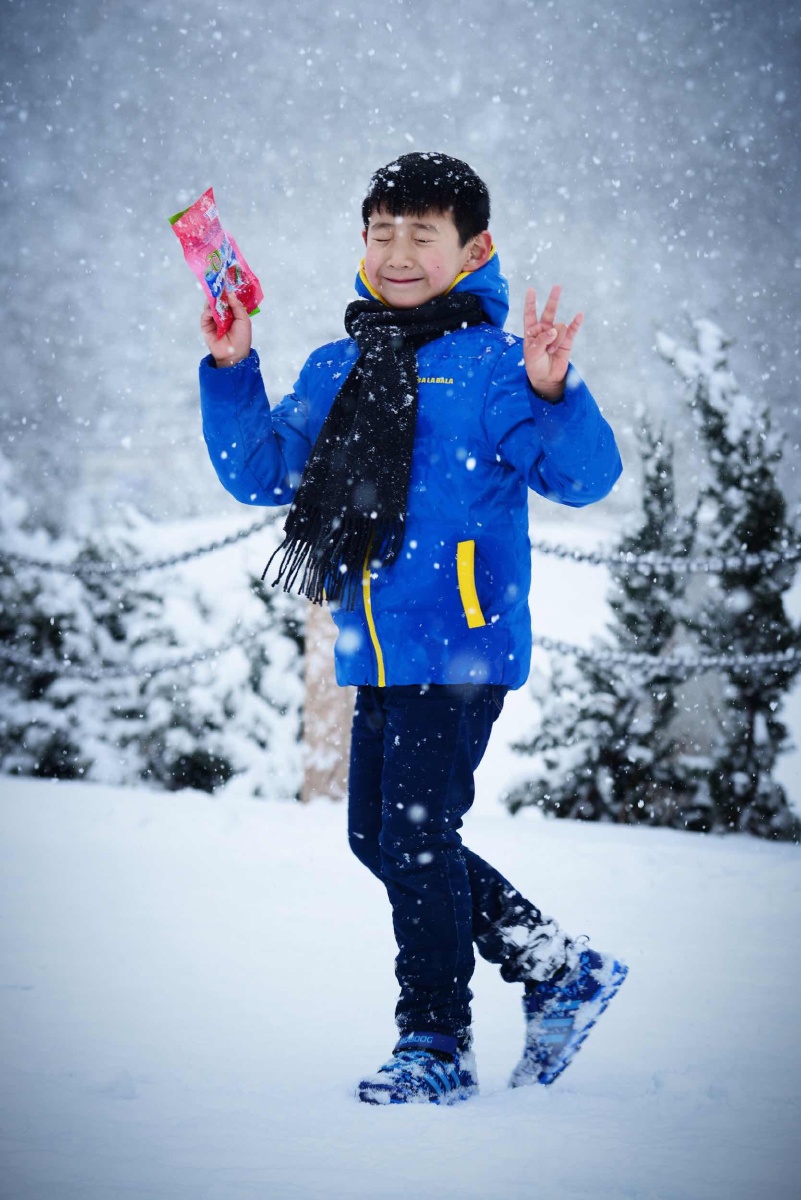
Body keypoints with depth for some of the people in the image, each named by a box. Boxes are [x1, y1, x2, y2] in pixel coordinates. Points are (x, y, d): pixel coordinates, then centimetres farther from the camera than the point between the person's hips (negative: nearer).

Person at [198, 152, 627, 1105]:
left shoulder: (488, 365, -7)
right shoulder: (335, 370, 13)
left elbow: (584, 477, -14)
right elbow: (262, 474, 15)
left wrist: (550, 395, -31)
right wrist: (231, 372, 4)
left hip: (461, 641, -8)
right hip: (376, 649, 8)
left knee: (417, 836, -8)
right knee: (378, 836, 13)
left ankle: (435, 1046, 6)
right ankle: (559, 971, 24)